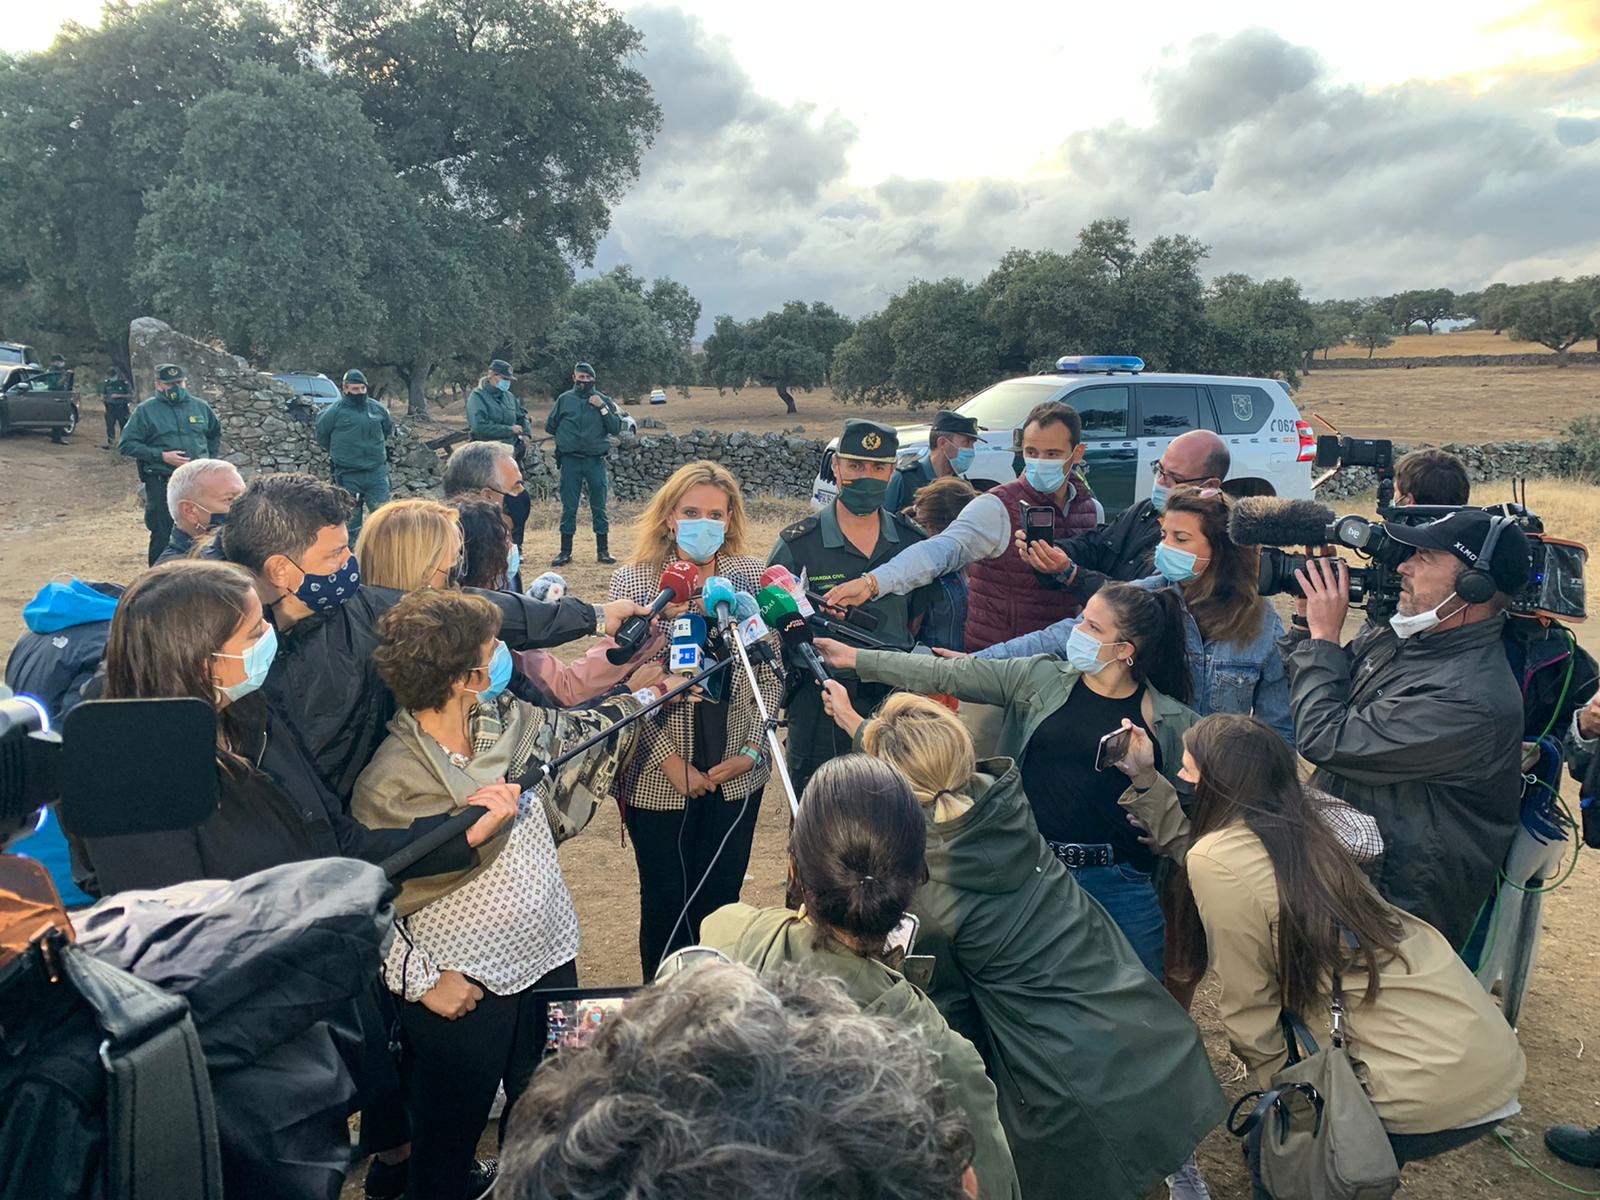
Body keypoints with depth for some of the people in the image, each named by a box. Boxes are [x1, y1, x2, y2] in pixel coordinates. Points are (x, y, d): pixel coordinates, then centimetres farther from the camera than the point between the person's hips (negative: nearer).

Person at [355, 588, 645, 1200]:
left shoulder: (509, 721, -3)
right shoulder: (389, 782, -20)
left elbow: (580, 733, 15)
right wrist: (422, 981, -15)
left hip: (549, 960, 6)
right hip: (463, 990, -6)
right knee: (449, 1136, 16)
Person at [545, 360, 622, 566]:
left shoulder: (603, 400, 4)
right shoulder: (564, 399, 5)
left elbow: (616, 429, -4)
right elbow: (550, 426, 11)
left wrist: (602, 408, -12)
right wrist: (567, 436, 6)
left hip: (596, 461, 0)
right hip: (570, 462, 0)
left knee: (599, 507, 5)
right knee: (568, 508, 4)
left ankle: (603, 550, 13)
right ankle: (565, 551, 11)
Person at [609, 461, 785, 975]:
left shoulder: (752, 576, -1)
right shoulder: (634, 580, -8)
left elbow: (770, 673, 3)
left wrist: (751, 748, -6)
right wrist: (670, 761, -13)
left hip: (736, 773, 2)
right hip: (658, 778, -2)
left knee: (721, 900, 13)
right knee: (666, 904, 12)